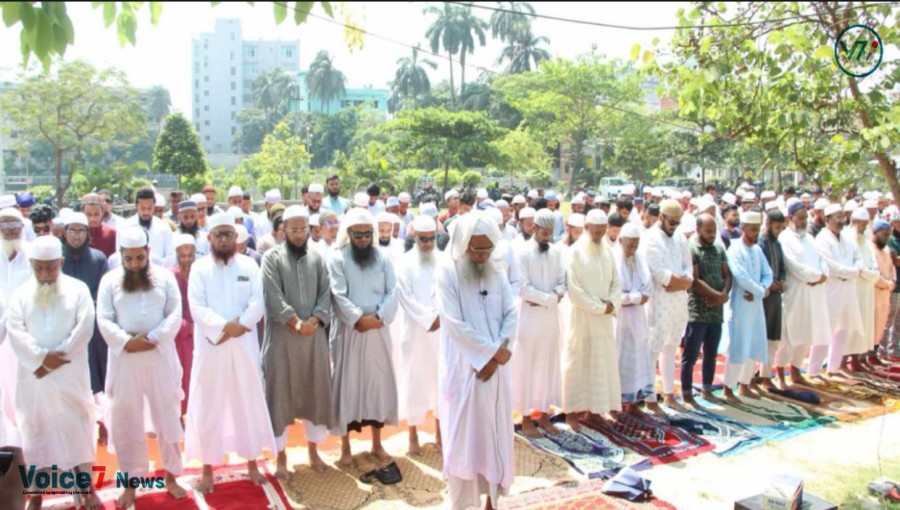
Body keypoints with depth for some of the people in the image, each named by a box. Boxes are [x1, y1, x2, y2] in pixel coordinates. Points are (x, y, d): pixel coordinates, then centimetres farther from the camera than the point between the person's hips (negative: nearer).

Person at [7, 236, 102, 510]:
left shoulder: (78, 289, 0)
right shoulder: (20, 293, 4)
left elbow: (84, 328, -8)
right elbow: (15, 331, -6)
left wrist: (57, 356, -15)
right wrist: (42, 357, -18)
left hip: (70, 374, -1)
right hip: (33, 374, 1)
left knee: (77, 426, 5)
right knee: (35, 429, 8)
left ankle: (87, 486, 16)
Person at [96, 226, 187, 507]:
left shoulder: (164, 277, 3)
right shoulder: (110, 280, 4)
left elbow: (175, 314, -3)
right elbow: (104, 319, -3)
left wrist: (153, 339, -16)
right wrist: (126, 341, -17)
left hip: (160, 355, 0)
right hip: (124, 358, 0)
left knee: (168, 416, 8)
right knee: (126, 420, 7)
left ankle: (170, 476, 23)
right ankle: (131, 482, 21)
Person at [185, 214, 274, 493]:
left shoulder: (249, 266, 5)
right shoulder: (199, 268, 2)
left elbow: (258, 303, -4)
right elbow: (197, 307, -8)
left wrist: (238, 325, -18)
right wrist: (224, 326, -20)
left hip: (244, 345, 1)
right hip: (210, 347, -1)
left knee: (249, 401, 8)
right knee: (208, 406, 4)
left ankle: (252, 462, 21)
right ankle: (208, 468, 15)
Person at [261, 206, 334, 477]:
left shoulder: (317, 258, 9)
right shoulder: (272, 257, -1)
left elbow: (326, 293, 2)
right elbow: (273, 295, -11)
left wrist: (314, 320, -13)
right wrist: (295, 322, -18)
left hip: (315, 335, 3)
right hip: (282, 336, -3)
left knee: (315, 392, 10)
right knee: (280, 394, 2)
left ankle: (313, 450, 25)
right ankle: (281, 455, 15)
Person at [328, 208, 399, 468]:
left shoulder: (383, 258, 7)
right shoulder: (338, 258, -3)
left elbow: (392, 292, 0)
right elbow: (338, 295, -11)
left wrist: (379, 317, -15)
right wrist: (359, 318, -19)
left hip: (378, 330, 3)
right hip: (349, 331, -3)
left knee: (379, 382, 9)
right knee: (347, 384, 2)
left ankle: (377, 443, 23)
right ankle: (345, 447, 13)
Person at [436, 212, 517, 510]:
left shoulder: (497, 273, 7)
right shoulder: (448, 272, -8)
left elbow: (511, 315, 2)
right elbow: (455, 323, -15)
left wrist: (497, 355, -11)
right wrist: (493, 350, -14)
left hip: (496, 366, 5)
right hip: (464, 368, -4)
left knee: (496, 432, 10)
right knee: (464, 435, 1)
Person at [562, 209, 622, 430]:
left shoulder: (607, 251, 6)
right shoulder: (575, 252, -11)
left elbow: (616, 281, 9)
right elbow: (574, 290, -15)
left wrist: (612, 303, -9)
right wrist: (599, 307, -15)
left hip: (604, 317, 6)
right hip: (582, 317, -6)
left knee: (603, 362, 9)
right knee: (577, 363, 1)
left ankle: (594, 408, 20)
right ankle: (572, 411, 9)